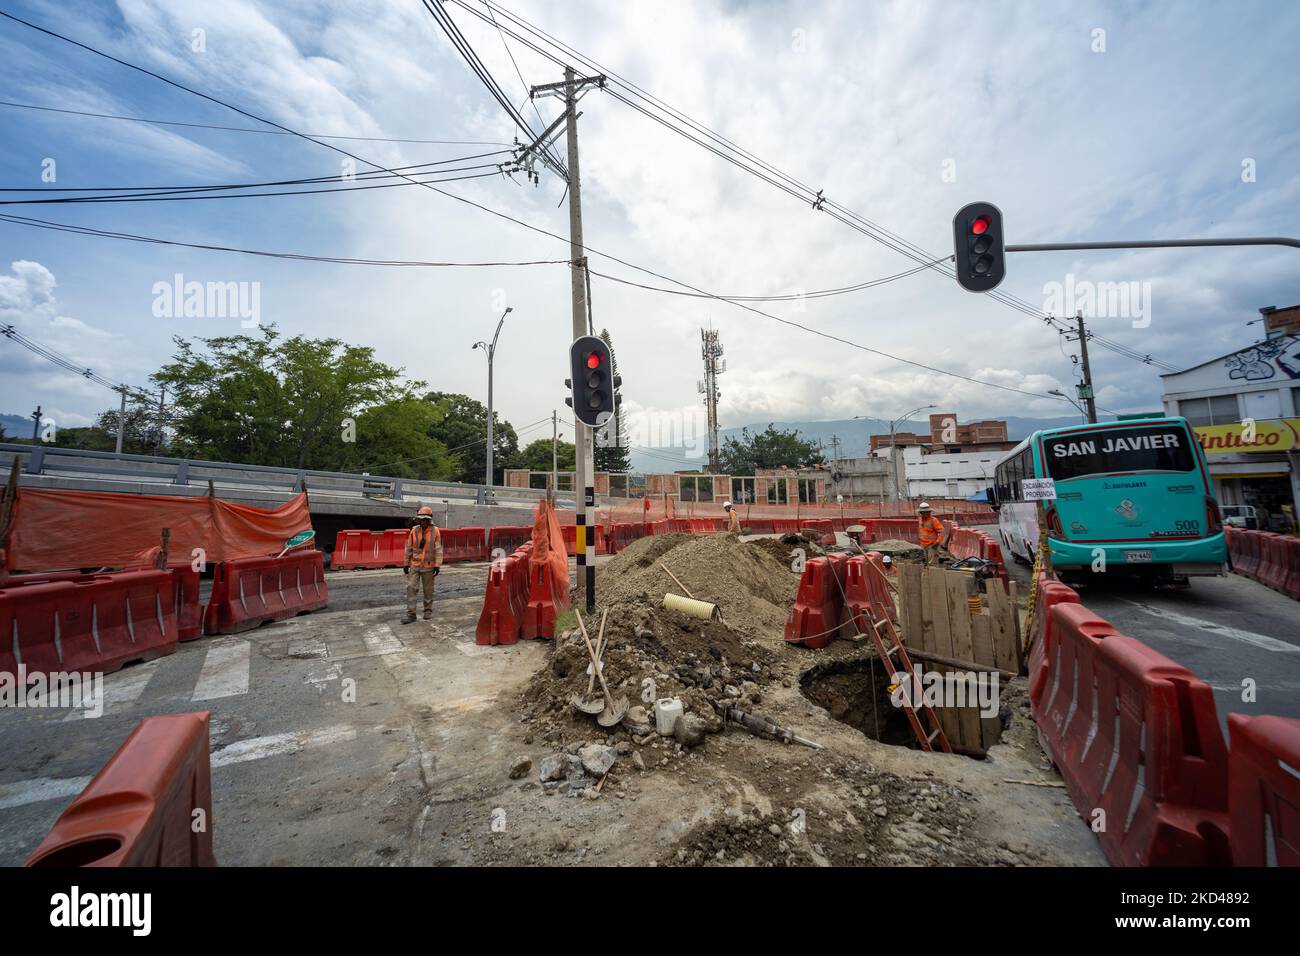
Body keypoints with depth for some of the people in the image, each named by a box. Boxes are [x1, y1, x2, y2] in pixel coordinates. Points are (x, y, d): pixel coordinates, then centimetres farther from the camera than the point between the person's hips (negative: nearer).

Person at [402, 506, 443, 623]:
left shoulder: (435, 531, -7)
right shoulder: (414, 530, -1)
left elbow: (438, 549, -8)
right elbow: (409, 548, 6)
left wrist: (438, 565, -13)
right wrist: (406, 564, 6)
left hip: (428, 566, -2)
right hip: (415, 566, 2)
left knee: (428, 590, 9)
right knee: (411, 588, -4)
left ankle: (428, 611, 25)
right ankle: (411, 614, 1)